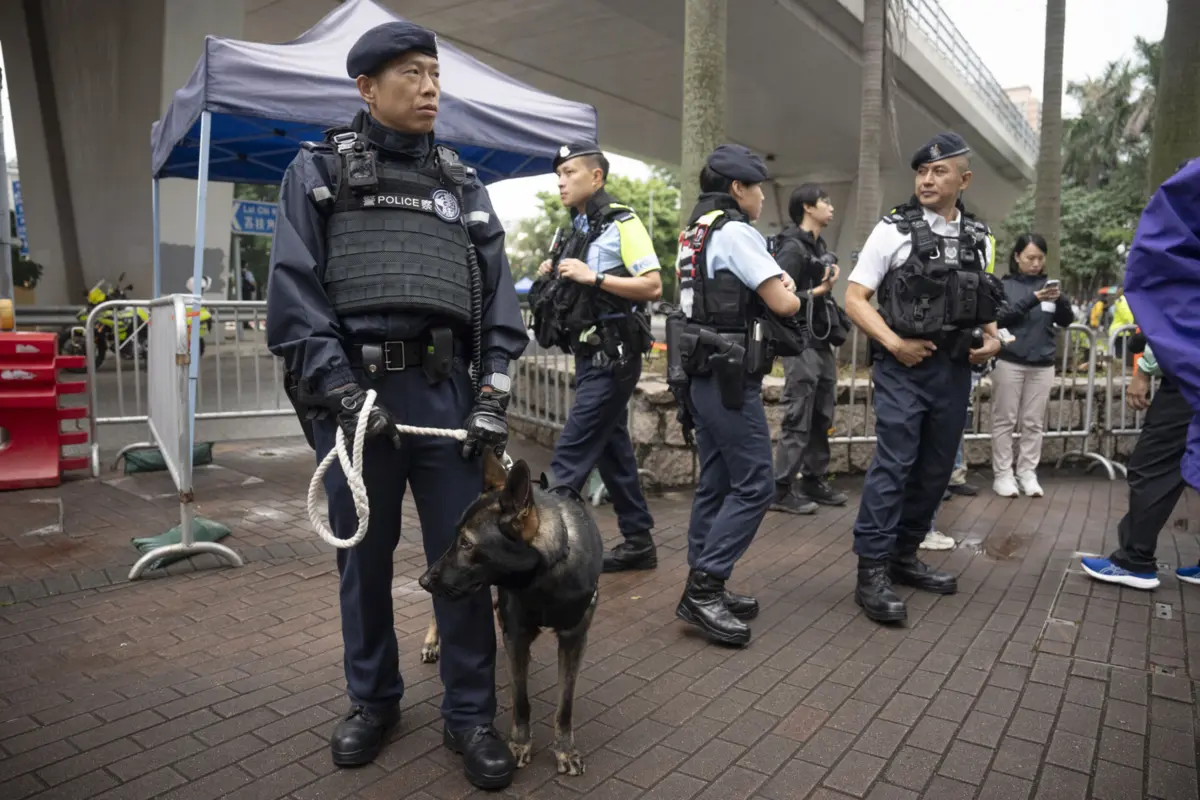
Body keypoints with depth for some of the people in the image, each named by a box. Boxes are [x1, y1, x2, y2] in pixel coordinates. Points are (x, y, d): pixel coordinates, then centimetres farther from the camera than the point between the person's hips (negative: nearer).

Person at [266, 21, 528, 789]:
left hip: (445, 390, 2)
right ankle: (373, 699, 30)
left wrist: (494, 392, -2)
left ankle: (471, 714, 17)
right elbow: (295, 289, -2)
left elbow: (498, 291, 9)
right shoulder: (319, 170, 8)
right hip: (351, 390, -1)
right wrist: (341, 389, -13)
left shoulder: (463, 183, 15)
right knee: (363, 556, 10)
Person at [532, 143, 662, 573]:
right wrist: (553, 277, 6)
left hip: (614, 355, -9)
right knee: (611, 449, 12)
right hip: (589, 354, 9)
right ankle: (638, 541, 21)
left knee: (571, 452, -10)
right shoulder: (576, 231, 16)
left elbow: (653, 286, -16)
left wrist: (593, 276, -21)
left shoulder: (623, 223, -9)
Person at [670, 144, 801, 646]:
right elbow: (782, 303, -17)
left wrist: (778, 286, 10)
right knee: (754, 486, -6)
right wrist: (791, 292, 5)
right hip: (730, 378, -10)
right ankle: (704, 589, -4)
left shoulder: (695, 233, 17)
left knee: (716, 484, 12)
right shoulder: (735, 232, -12)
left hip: (703, 376, 10)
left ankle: (703, 592, 17)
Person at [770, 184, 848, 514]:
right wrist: (818, 291, -20)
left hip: (822, 342, 9)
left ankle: (814, 482, 21)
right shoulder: (792, 248, -10)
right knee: (798, 421, -7)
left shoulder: (820, 246, 17)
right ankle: (782, 490, 0)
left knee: (821, 419, 12)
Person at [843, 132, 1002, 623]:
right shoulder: (894, 229, -3)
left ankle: (904, 555, 25)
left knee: (935, 470, 11)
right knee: (892, 465, -11)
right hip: (904, 368, -5)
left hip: (955, 370, 6)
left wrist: (991, 339, 2)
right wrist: (894, 344, -15)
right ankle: (872, 572, -5)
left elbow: (984, 306, 22)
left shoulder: (979, 239, 12)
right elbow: (855, 298, -5)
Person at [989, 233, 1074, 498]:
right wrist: (1032, 300, -21)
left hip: (1043, 365, 3)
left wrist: (1061, 300, -15)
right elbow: (999, 318, -11)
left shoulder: (1048, 284, 9)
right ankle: (1003, 474, 5)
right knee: (1005, 420, 0)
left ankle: (1028, 474, 12)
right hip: (1009, 362, -3)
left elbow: (1066, 321, 5)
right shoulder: (1004, 285, 2)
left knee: (1034, 423, 5)